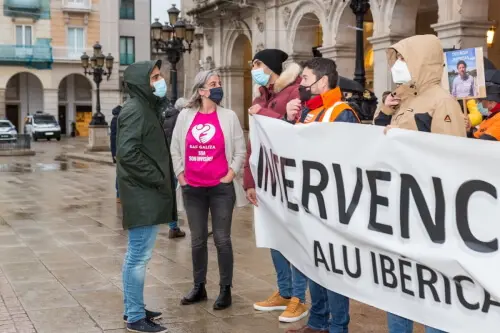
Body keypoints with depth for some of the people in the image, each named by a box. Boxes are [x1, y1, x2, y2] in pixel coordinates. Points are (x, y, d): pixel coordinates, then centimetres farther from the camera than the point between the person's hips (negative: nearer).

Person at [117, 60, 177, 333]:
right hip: (142, 194, -10)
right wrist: (157, 178, -17)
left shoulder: (146, 107, 17)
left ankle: (132, 309, 26)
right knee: (139, 256, -4)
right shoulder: (135, 110, -13)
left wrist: (161, 179, 10)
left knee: (136, 254, 16)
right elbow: (127, 152, -23)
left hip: (146, 193, 10)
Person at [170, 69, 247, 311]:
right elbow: (175, 149, 12)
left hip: (221, 188, -2)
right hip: (192, 189, 2)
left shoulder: (228, 116, -1)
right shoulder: (185, 116, 4)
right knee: (197, 240, 10)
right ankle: (199, 287, 22)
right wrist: (180, 175, 5)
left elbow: (240, 150, 1)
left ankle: (225, 289, 11)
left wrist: (230, 176, -6)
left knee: (222, 239, 1)